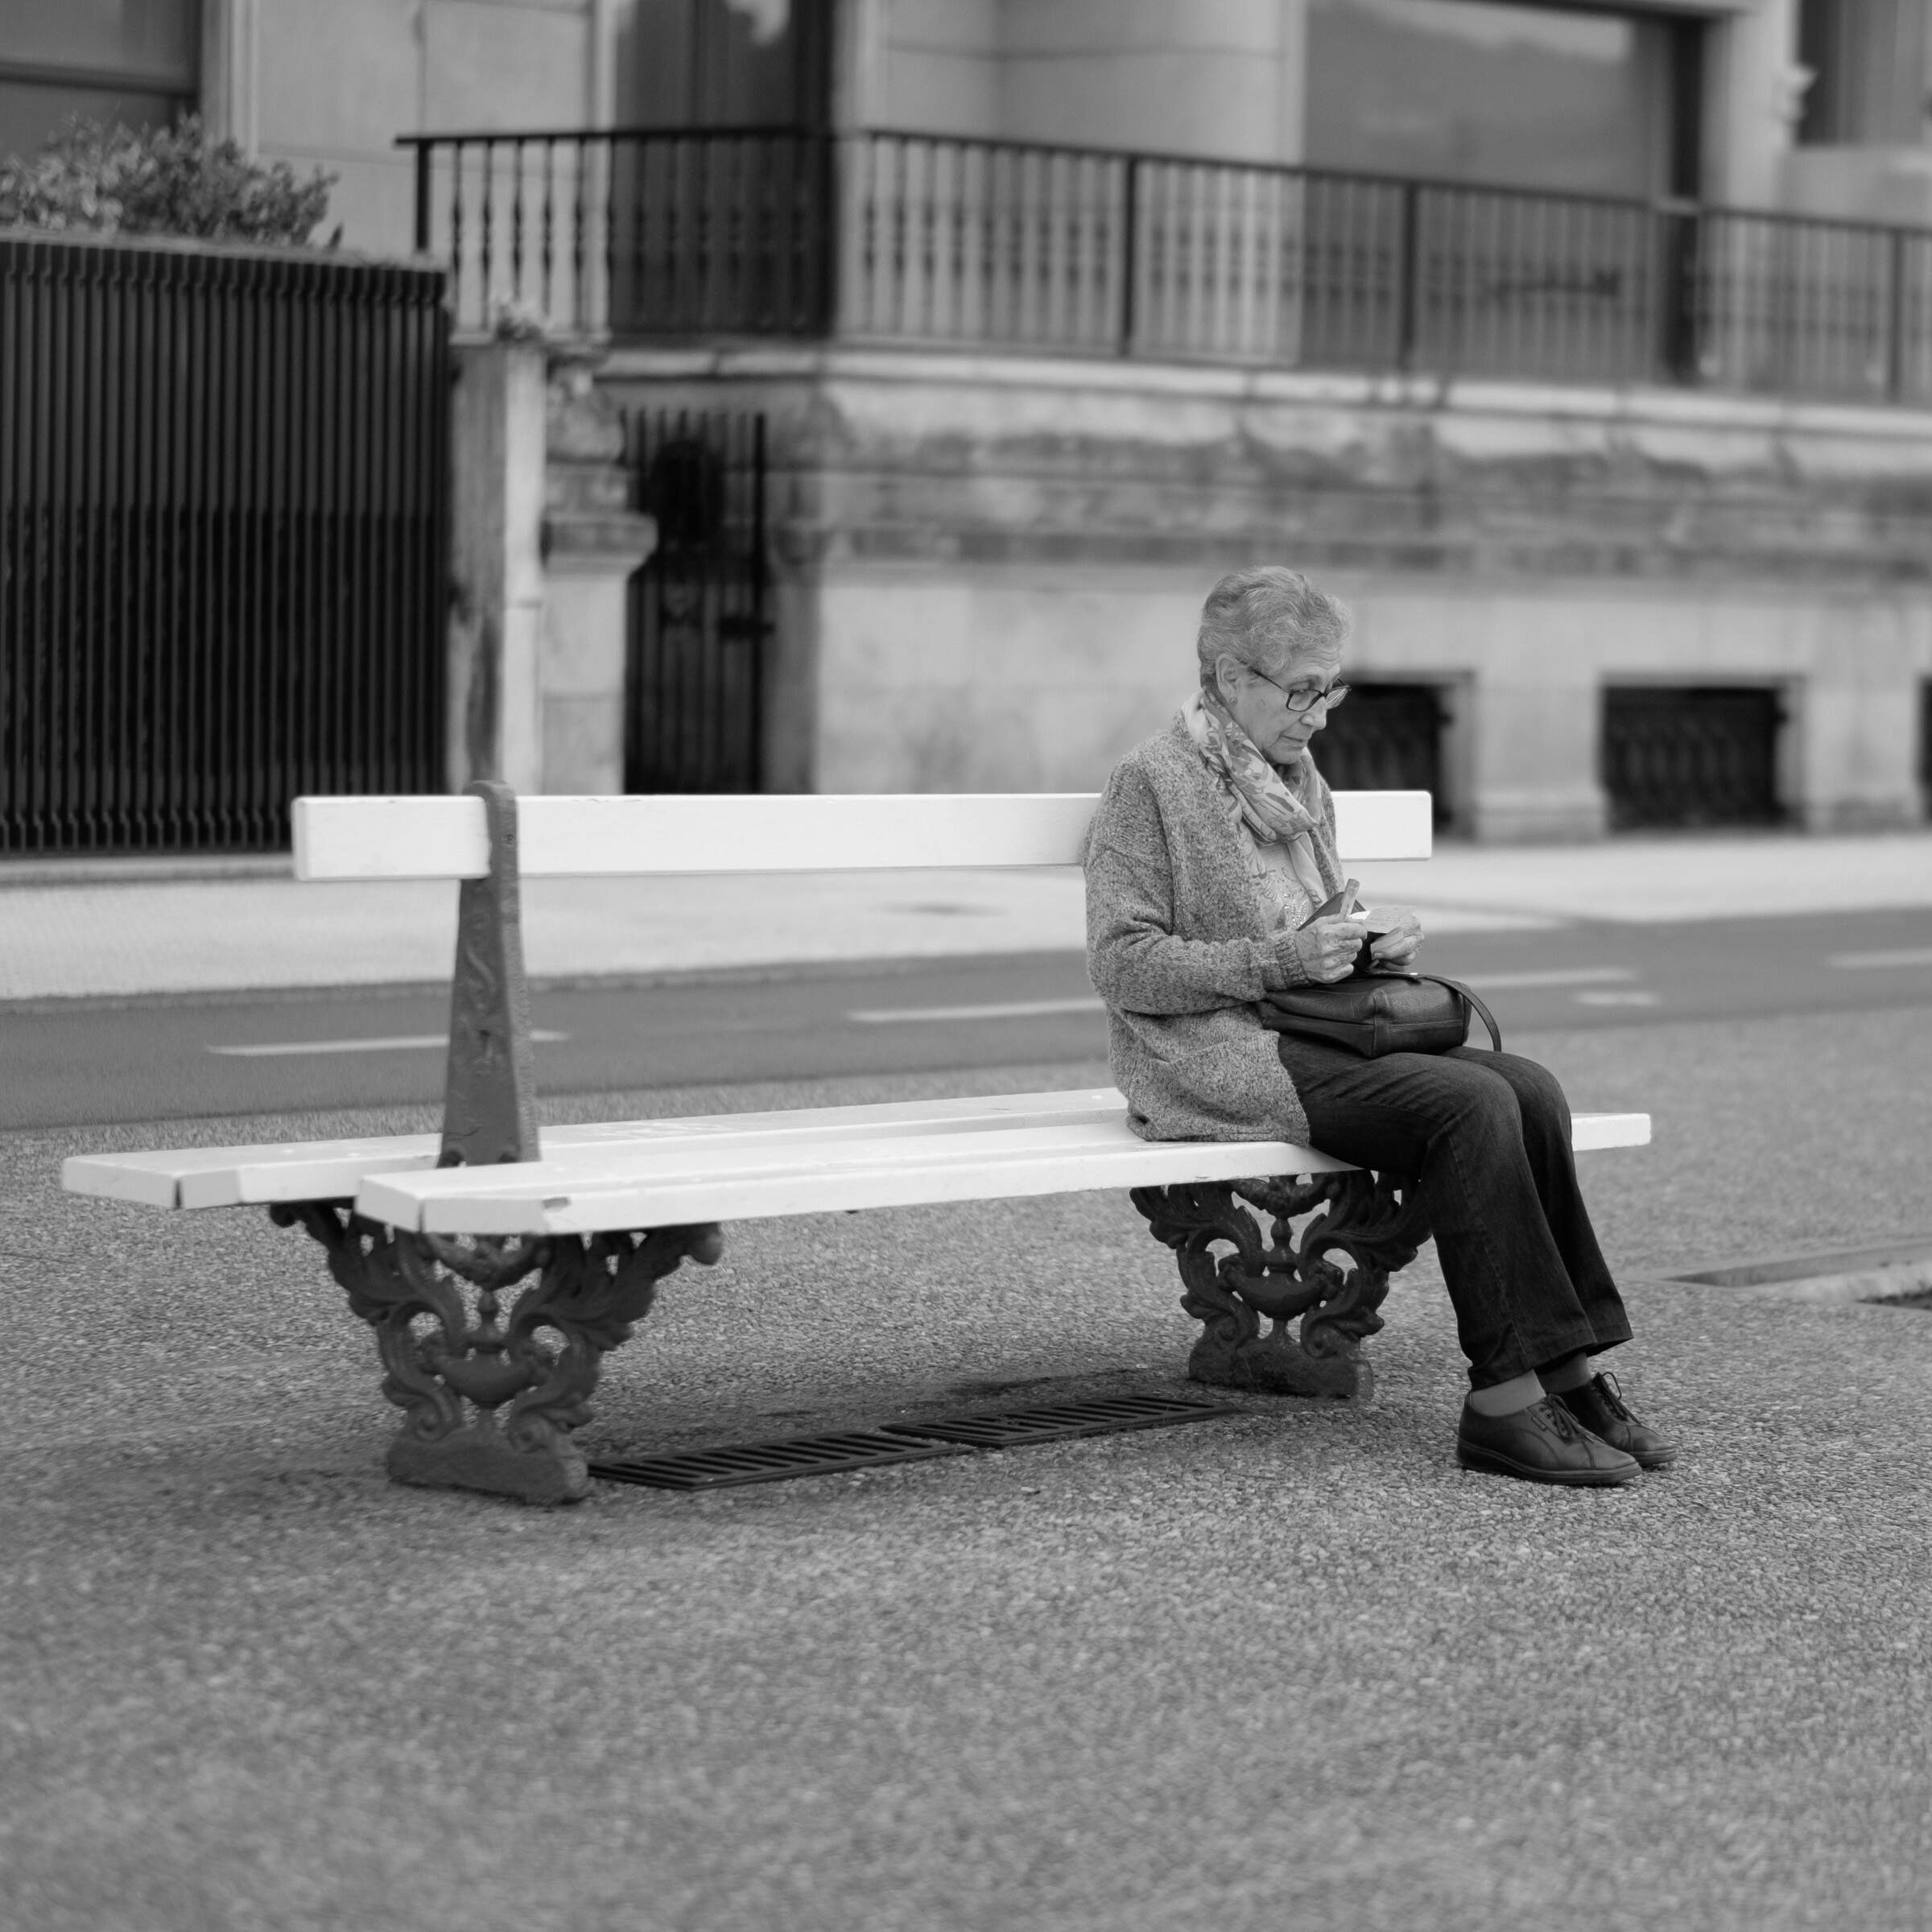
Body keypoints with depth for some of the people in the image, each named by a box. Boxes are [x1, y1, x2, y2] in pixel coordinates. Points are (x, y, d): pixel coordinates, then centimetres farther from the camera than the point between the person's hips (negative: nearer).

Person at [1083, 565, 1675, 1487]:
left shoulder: (1298, 779, 20)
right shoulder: (1151, 782, -5)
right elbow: (1121, 964, -12)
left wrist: (1374, 937, 6)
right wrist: (1277, 961, -20)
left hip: (1319, 1031, 8)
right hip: (1219, 1057, -8)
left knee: (1529, 1088, -18)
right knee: (1467, 1104, -28)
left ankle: (1567, 1372, -19)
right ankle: (1506, 1398, -27)